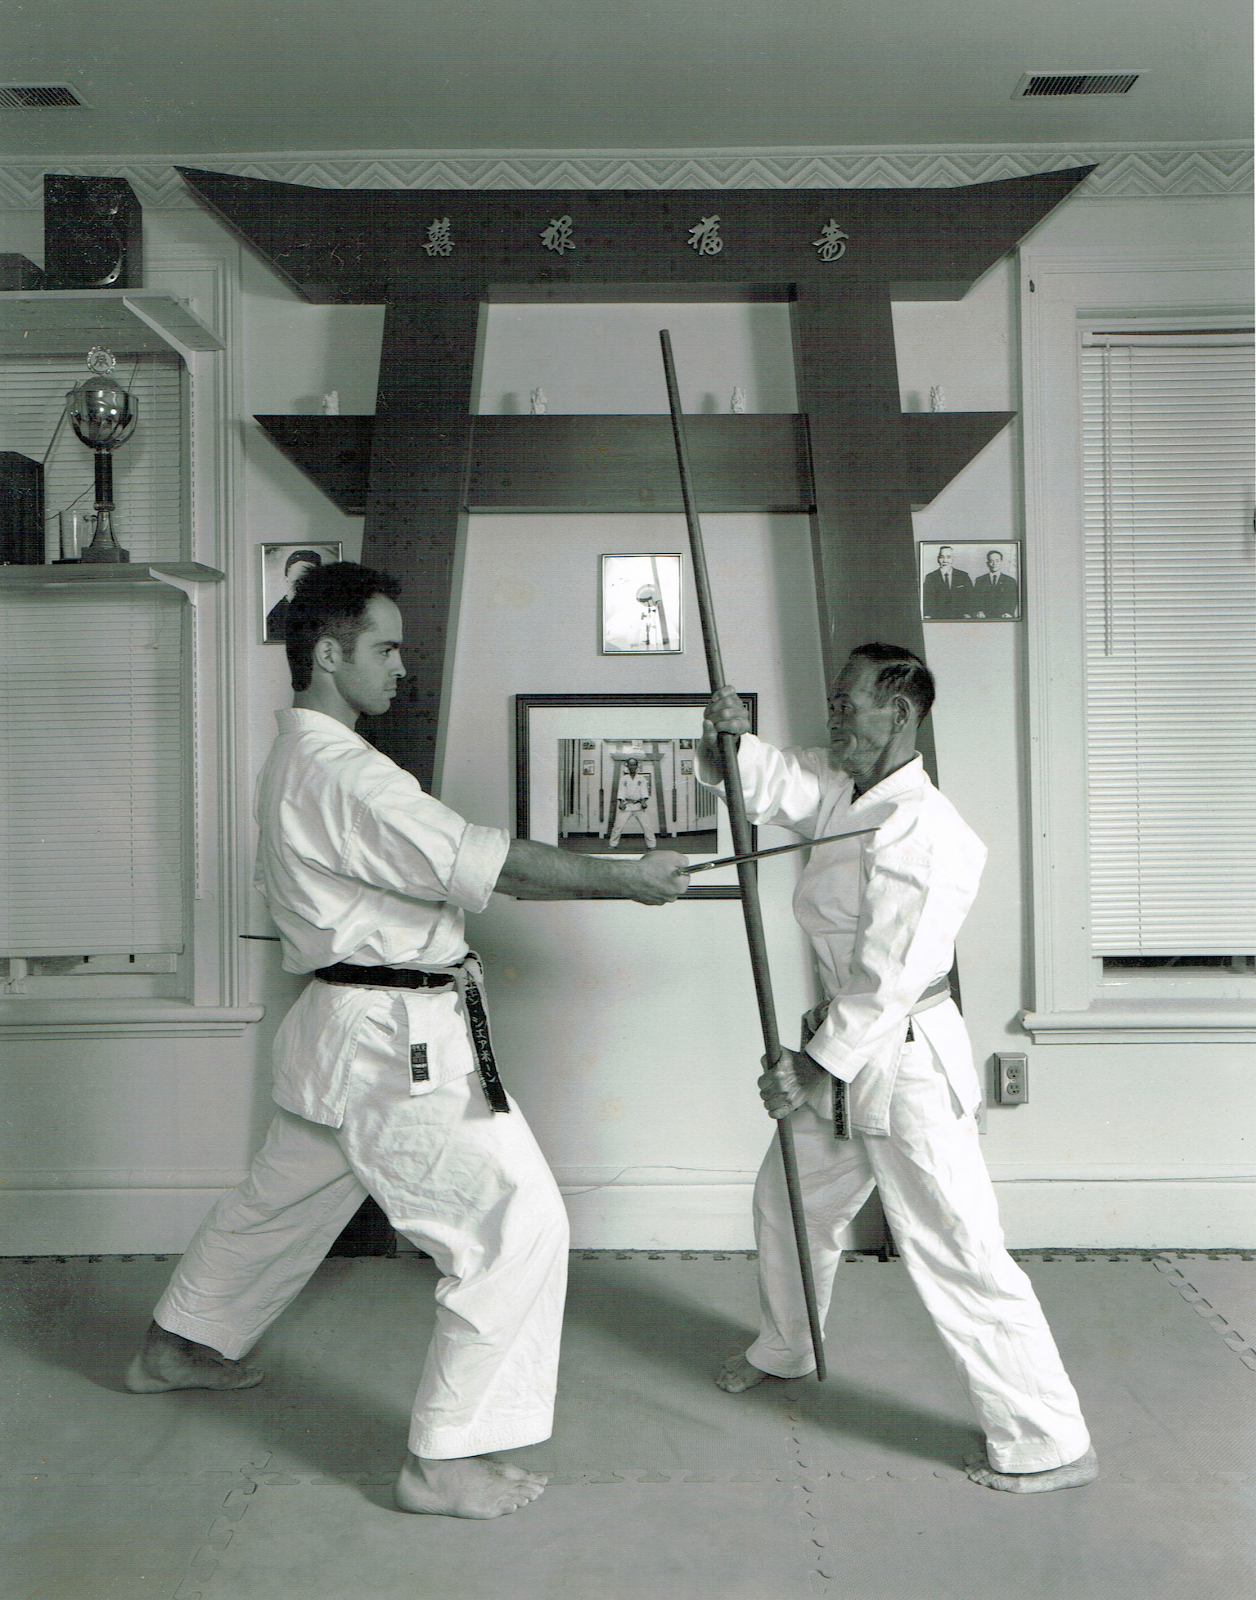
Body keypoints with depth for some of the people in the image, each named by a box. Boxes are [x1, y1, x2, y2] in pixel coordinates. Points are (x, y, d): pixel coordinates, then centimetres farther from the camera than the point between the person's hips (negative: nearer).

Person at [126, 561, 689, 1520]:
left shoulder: (298, 757, 13)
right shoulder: (340, 774, -22)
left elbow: (441, 866, 15)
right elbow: (483, 863, -26)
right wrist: (625, 880, -18)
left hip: (352, 1031, 11)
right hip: (398, 1045, -11)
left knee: (281, 1197, 28)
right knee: (519, 1223, -7)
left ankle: (177, 1349, 50)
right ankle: (445, 1461, 4)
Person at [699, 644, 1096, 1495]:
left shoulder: (925, 833, -25)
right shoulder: (843, 792, 3)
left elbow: (888, 977, -25)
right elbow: (766, 782, 2)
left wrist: (815, 1066, -20)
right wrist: (731, 736, -20)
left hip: (906, 1059, -10)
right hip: (846, 1049, 10)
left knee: (958, 1255, -4)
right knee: (790, 1199, 26)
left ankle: (1050, 1444, 12)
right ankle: (785, 1349, 51)